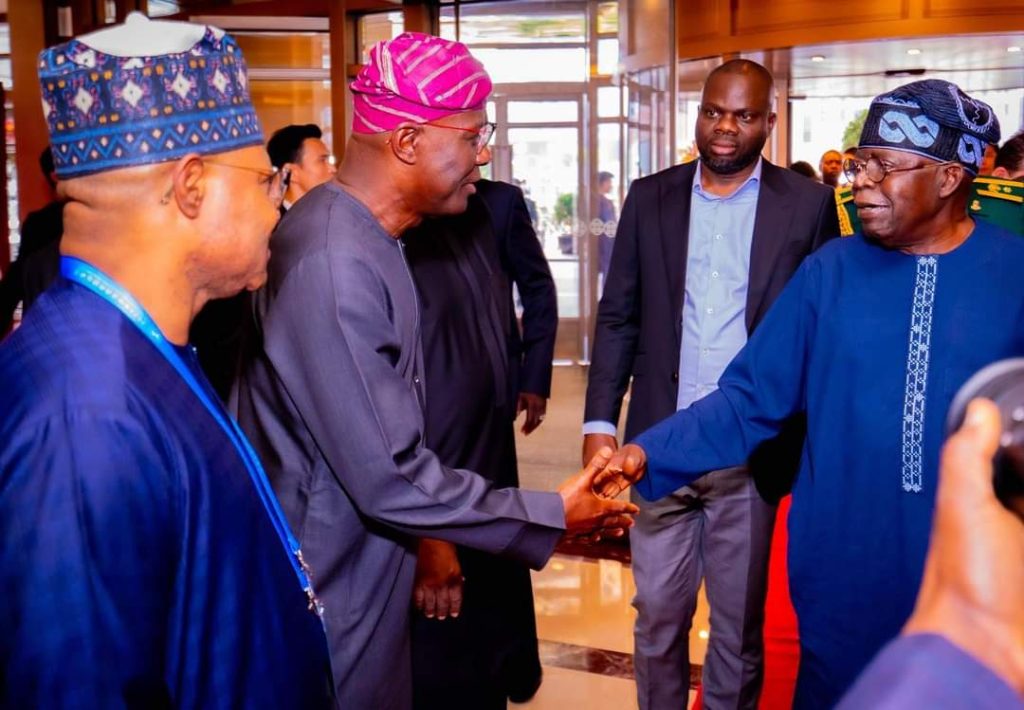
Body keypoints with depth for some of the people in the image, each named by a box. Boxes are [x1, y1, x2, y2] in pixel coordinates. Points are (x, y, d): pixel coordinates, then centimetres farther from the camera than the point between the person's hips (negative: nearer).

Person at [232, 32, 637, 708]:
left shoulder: (360, 236, 4)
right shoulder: (335, 266, -26)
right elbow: (389, 479, -26)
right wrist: (552, 516, -15)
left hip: (365, 573, 9)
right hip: (331, 599, -9)